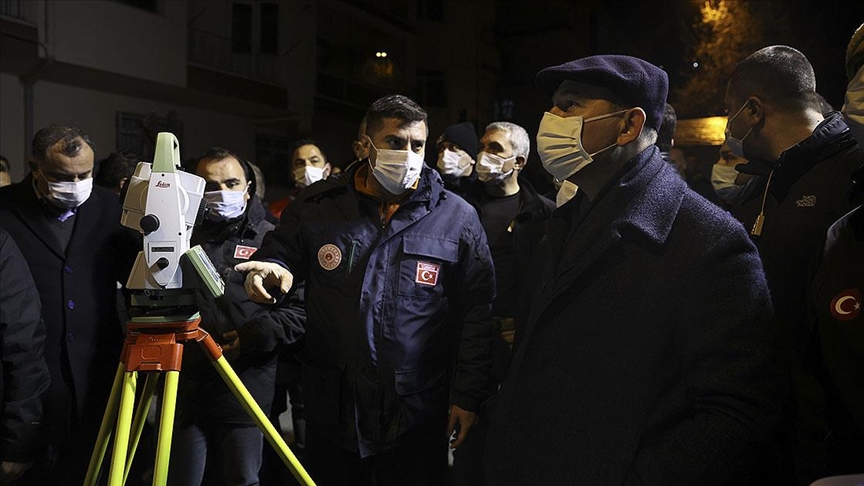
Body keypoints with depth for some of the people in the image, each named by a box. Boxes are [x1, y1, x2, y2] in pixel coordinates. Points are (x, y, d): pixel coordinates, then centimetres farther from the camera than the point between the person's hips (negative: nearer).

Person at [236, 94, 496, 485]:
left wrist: (468, 395, -4)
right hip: (333, 408, 2)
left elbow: (477, 313, -2)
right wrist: (271, 268, -11)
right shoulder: (317, 206, 1)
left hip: (418, 415, -1)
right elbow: (279, 252, 14)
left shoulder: (457, 218, -3)